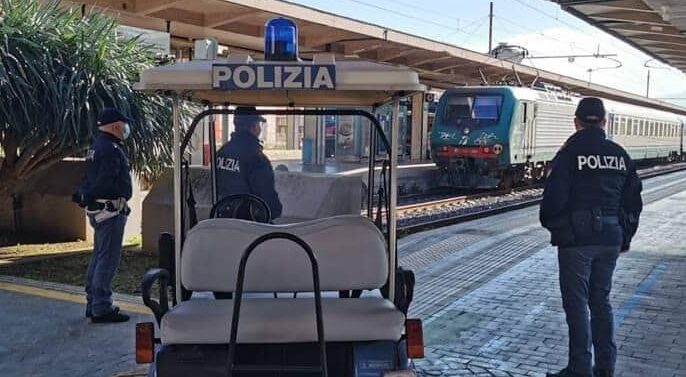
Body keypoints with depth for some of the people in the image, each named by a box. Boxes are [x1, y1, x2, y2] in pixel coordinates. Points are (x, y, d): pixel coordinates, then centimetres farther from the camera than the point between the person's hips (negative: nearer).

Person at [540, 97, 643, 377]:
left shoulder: (570, 153, -9)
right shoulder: (619, 155, 7)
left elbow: (554, 197, -14)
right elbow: (633, 200, 11)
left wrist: (550, 224, 6)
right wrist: (626, 237, 20)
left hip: (576, 238, -5)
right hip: (610, 238, 6)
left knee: (577, 304, 2)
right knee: (601, 301, 16)